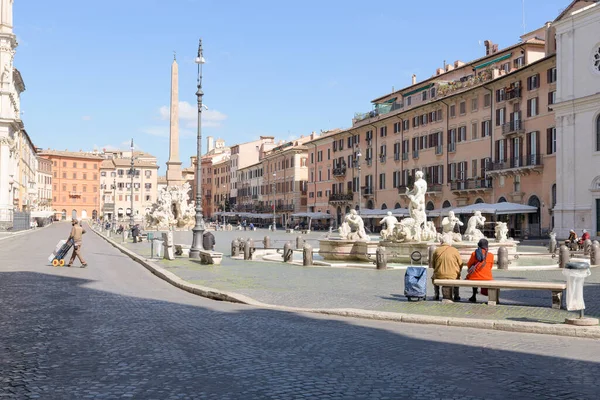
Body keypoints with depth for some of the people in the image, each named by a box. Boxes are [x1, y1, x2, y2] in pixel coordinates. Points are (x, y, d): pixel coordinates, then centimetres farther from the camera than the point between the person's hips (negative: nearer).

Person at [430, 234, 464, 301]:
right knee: (457, 277, 35)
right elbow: (460, 265, 0)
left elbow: (433, 265, 7)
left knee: (433, 277, 36)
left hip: (439, 277, 0)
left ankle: (437, 295, 34)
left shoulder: (437, 251, -3)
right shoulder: (454, 250, -6)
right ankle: (456, 296, 35)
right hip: (452, 277, 0)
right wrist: (457, 272, 20)